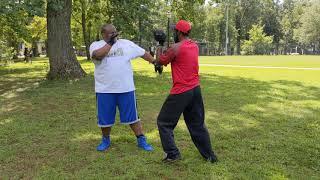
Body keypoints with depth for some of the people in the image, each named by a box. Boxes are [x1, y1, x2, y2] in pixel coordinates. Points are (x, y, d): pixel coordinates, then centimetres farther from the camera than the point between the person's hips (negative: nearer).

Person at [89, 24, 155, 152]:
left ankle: (141, 140, 19)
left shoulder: (126, 44, 4)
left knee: (132, 116, 7)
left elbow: (143, 53, 9)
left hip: (126, 88, 1)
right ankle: (106, 140, 34)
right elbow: (97, 55, -23)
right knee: (105, 117, 11)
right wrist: (110, 43, -17)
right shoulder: (96, 45, -1)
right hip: (104, 89, 0)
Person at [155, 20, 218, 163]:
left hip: (181, 92, -7)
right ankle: (209, 155, 22)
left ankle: (173, 154, 5)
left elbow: (160, 61, 0)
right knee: (197, 124, 18)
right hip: (196, 90, 7)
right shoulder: (195, 46, 9)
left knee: (164, 122, 7)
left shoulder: (175, 48, -13)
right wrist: (168, 50, 19)